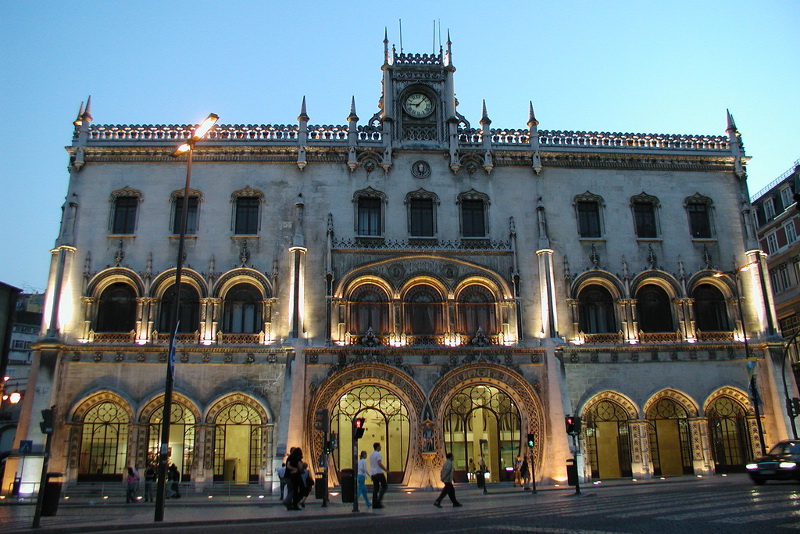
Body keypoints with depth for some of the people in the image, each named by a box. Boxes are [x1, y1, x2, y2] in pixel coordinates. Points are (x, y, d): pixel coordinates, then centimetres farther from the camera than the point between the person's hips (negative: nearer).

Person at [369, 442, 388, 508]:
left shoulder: (371, 455, 17)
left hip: (372, 474, 8)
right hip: (379, 473, -8)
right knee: (384, 486, 2)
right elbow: (379, 464, -20)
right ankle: (379, 500, -8)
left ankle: (375, 504, 4)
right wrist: (386, 470, -14)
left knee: (375, 488, 7)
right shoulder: (378, 454, -11)